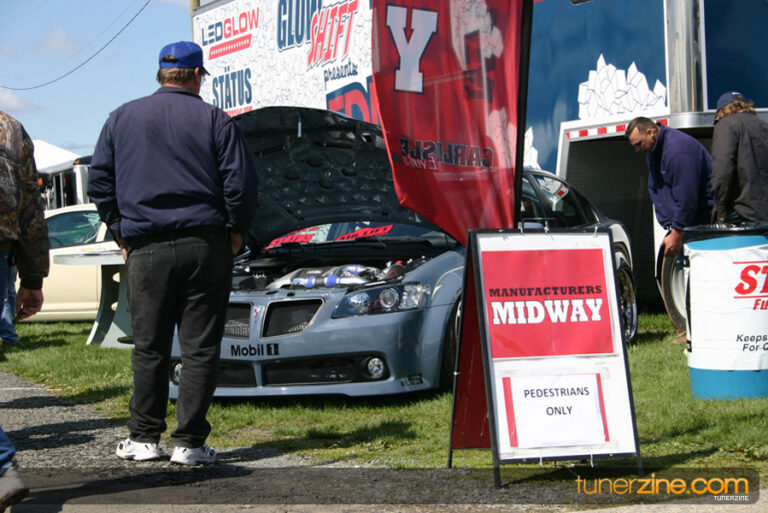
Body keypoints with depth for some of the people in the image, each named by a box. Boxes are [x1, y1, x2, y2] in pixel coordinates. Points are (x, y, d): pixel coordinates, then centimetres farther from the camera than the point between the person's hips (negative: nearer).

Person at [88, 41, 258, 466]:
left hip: (146, 250, 2)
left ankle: (143, 438, 12)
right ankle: (189, 442, 2)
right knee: (200, 348, 2)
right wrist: (234, 230, 11)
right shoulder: (215, 120, 2)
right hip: (206, 247, -2)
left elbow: (99, 182, 10)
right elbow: (242, 182, -2)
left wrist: (120, 231, 17)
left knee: (149, 348, 9)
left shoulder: (122, 119, 10)